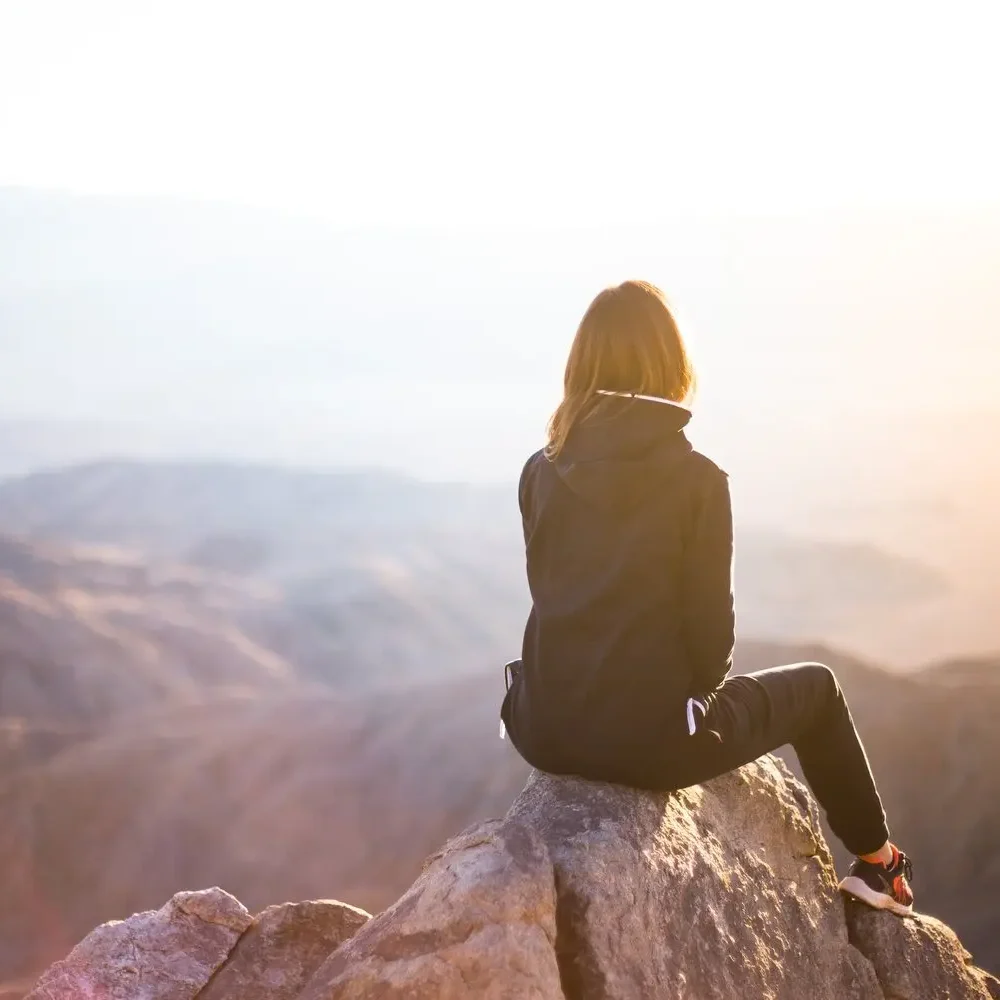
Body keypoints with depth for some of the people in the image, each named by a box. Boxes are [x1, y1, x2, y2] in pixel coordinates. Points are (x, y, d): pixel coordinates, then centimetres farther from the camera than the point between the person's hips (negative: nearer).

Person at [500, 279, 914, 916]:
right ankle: (878, 864, 37)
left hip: (547, 733, 4)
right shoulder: (696, 479, -12)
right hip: (650, 740, -4)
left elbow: (555, 599, 9)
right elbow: (710, 624, -8)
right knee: (815, 687, 23)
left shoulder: (542, 473, 0)